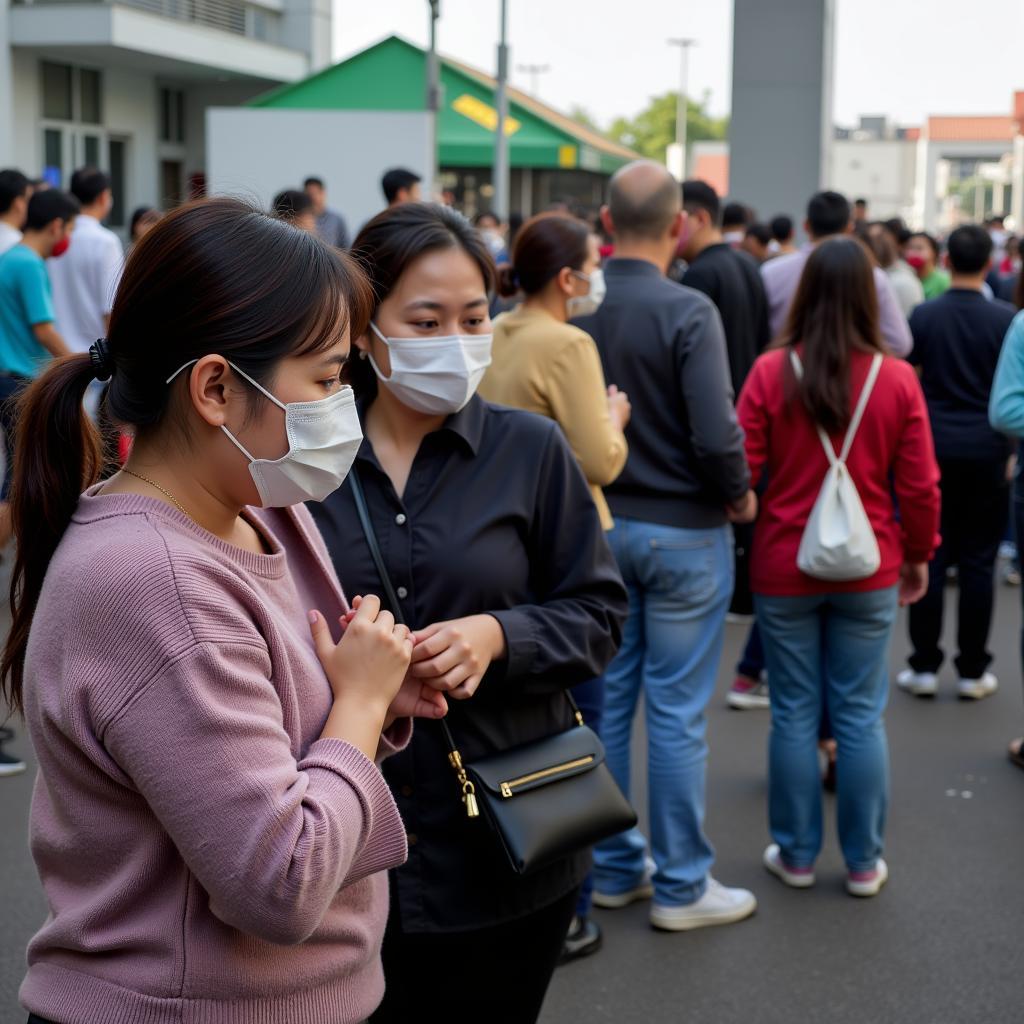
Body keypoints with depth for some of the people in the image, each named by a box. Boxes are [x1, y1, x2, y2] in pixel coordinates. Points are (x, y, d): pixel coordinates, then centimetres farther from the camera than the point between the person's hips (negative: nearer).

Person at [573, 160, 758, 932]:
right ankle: (681, 886, 15)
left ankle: (612, 869, 25)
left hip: (598, 524, 5)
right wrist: (740, 494, -4)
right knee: (676, 711, 4)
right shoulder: (688, 311, -18)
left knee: (606, 700, 13)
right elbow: (716, 436, -22)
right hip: (683, 529, -5)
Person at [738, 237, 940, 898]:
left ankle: (797, 854, 20)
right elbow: (920, 484, -3)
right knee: (861, 715, 9)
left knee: (794, 713, 10)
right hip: (870, 572, 0)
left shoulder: (771, 372, -10)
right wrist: (919, 555, 12)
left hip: (784, 569, 0)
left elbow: (742, 470, -6)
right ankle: (864, 861, 18)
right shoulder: (897, 379, -8)